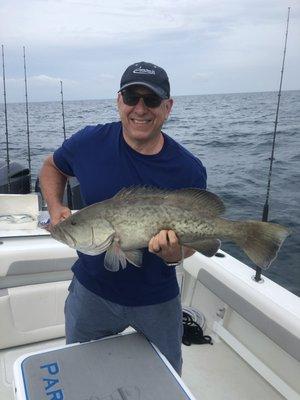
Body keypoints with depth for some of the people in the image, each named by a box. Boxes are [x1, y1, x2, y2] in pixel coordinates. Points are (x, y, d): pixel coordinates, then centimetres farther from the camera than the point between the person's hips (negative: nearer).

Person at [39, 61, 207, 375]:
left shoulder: (189, 170, -16)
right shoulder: (89, 143, -14)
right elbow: (51, 167, 7)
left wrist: (176, 255, -29)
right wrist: (55, 208, -11)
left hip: (157, 299, 0)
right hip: (92, 290, 1)